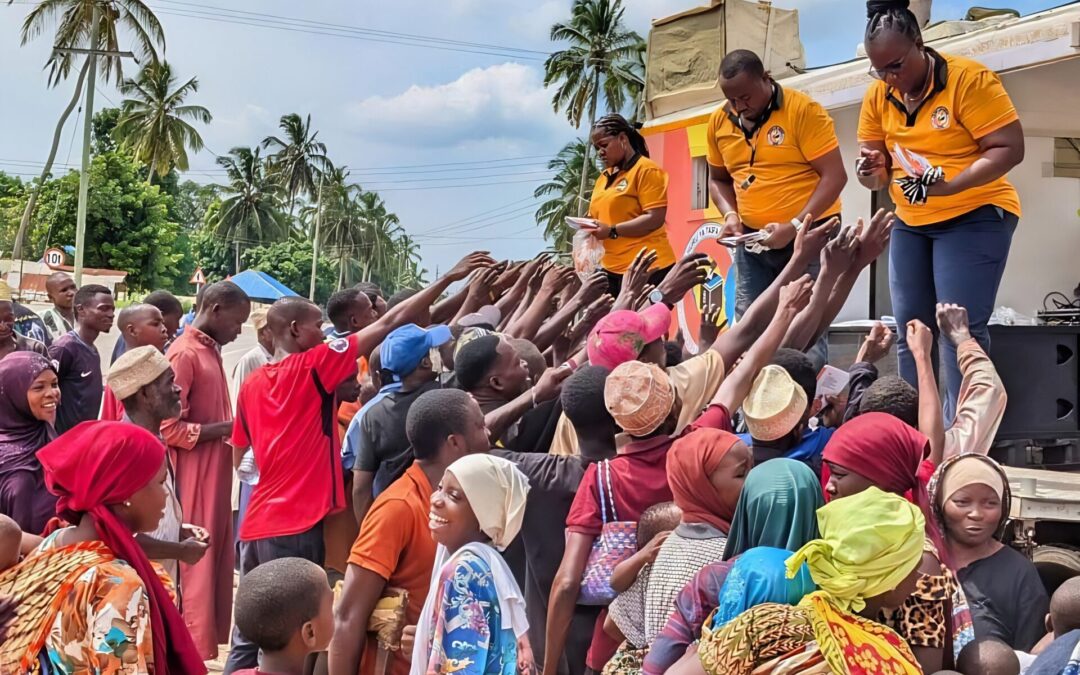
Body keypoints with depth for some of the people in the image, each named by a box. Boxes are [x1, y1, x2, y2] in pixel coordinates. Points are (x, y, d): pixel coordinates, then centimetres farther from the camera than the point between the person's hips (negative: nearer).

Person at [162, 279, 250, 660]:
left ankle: (206, 641, 21)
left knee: (215, 564, 13)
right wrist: (227, 428, -18)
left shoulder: (211, 351, 14)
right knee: (197, 567, -3)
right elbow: (169, 428, -18)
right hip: (196, 481, -9)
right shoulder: (184, 354, -14)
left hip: (216, 478, 9)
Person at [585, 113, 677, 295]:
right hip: (611, 269, 7)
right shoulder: (604, 177, 18)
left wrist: (612, 231, -18)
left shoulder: (646, 170, -5)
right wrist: (590, 227, 3)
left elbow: (655, 218, -14)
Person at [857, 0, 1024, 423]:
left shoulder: (968, 79, -16)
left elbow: (1010, 148, -20)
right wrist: (871, 171, -18)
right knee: (910, 327, 5)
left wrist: (948, 186, -33)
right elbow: (877, 173, 7)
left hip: (974, 216, -6)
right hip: (910, 223, 6)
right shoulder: (877, 96, 1)